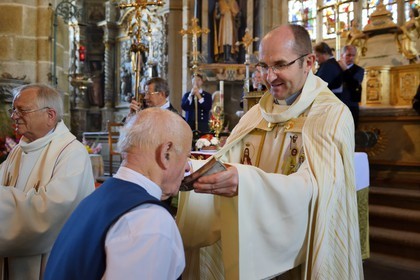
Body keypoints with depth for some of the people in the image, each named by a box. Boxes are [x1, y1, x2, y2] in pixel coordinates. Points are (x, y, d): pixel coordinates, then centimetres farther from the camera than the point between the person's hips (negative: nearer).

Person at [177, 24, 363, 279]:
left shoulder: (332, 115, -15)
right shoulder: (257, 113, 4)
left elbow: (315, 185, -30)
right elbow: (224, 163, -3)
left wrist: (246, 183, -45)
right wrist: (189, 169, -24)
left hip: (304, 252, -5)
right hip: (252, 246, 5)